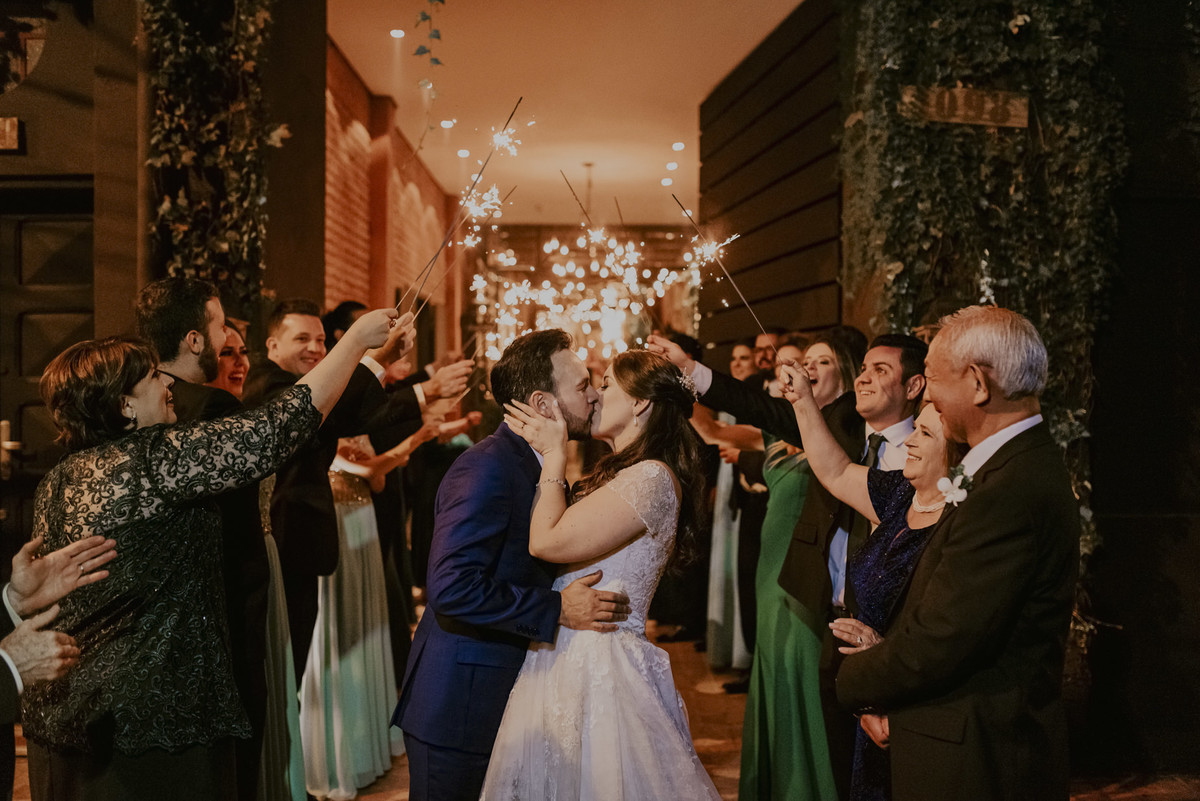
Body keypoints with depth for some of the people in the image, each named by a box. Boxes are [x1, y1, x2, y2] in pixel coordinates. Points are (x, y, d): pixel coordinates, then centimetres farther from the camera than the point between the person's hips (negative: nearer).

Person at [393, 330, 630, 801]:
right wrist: (557, 610, -24)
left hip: (504, 701, 9)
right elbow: (452, 587, -28)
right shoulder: (487, 467, -20)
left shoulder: (538, 466, 11)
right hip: (459, 709, -9)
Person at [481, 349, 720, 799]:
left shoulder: (652, 477, -17)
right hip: (572, 659, 9)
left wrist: (554, 455, -11)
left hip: (599, 663, -9)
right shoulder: (620, 475, 16)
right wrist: (547, 452, 9)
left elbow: (547, 541, -22)